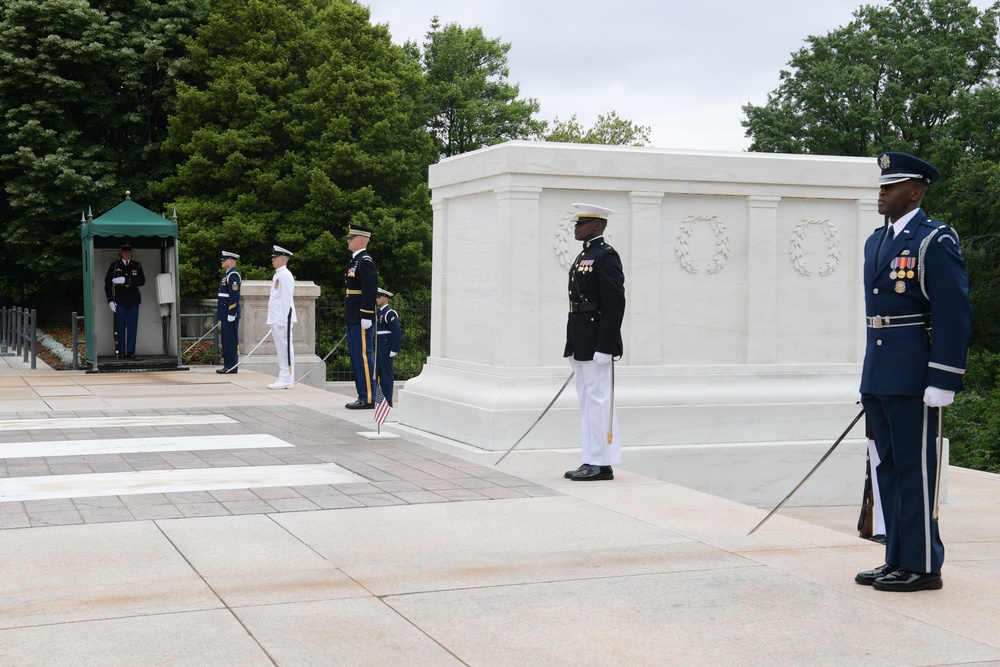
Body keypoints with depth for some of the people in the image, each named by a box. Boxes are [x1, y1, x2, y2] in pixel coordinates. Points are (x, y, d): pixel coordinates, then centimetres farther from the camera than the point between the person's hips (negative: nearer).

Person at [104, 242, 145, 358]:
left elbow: (142, 281, -4)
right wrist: (110, 300, -6)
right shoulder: (114, 265, 6)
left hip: (133, 301, 1)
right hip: (119, 301, -1)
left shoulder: (137, 266, 9)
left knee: (132, 326, -1)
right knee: (120, 326, -1)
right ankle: (121, 351, 4)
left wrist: (125, 280, -15)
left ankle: (131, 351, 3)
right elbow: (107, 283, 3)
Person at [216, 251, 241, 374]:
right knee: (226, 341, 12)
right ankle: (228, 365, 17)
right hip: (225, 314, 10)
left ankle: (232, 367, -5)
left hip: (230, 313, -10)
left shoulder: (233, 275, -13)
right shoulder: (227, 274, 18)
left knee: (231, 341, -7)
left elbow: (234, 296, -20)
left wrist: (231, 314, -22)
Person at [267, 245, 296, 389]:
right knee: (280, 349, 12)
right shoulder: (277, 275, 18)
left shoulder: (285, 275, -12)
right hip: (276, 318, 10)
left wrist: (282, 319, -21)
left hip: (283, 318, -10)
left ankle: (286, 380, -7)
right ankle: (284, 378, 16)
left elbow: (287, 299, -17)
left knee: (285, 349, -8)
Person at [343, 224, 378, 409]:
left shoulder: (365, 262, -13)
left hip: (361, 320, -10)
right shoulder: (355, 261, 18)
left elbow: (370, 291, -19)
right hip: (353, 319, 10)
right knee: (356, 358, 12)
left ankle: (368, 399, -6)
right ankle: (363, 396, 17)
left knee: (364, 357, -8)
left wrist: (366, 317, -22)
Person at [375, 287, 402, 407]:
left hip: (386, 351, -9)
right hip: (379, 351, 9)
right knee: (381, 375, 12)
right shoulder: (380, 313, 17)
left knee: (386, 375, -5)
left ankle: (388, 402, -2)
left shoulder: (390, 313, -12)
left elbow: (397, 332, -17)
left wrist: (394, 350, -19)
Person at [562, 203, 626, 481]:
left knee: (598, 401, -5)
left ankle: (602, 464, 0)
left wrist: (603, 347, -21)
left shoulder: (606, 256, -12)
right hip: (581, 344, 10)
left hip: (597, 343, -10)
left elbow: (615, 304, -18)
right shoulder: (583, 256, 17)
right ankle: (592, 461, 18)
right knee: (588, 402, 12)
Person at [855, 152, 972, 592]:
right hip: (879, 380, 9)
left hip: (914, 378, -9)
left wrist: (942, 383, -18)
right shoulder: (877, 242, 16)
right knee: (888, 469, 12)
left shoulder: (936, 242, -10)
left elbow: (955, 316, -14)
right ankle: (898, 560, 21)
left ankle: (923, 566, 6)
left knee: (916, 469, -3)